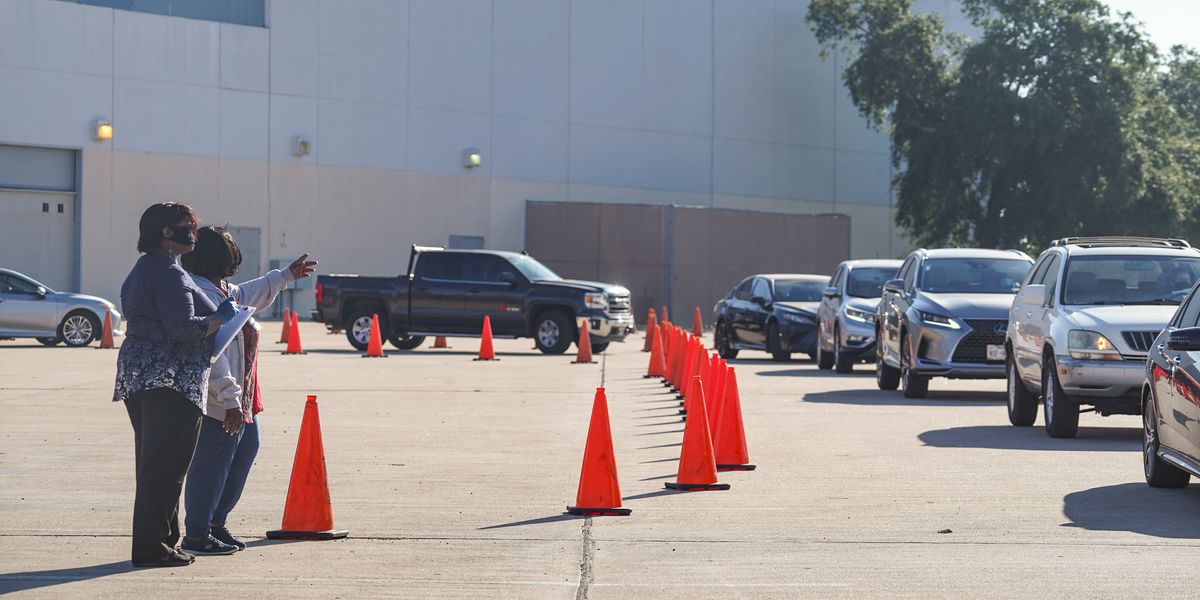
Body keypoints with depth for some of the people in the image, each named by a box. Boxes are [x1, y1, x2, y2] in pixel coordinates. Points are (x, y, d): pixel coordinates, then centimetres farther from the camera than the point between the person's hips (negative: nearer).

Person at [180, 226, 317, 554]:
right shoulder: (203, 295, -21)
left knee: (246, 449, 21)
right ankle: (196, 536, 5)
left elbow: (250, 294, 37)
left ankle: (216, 522, 31)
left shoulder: (224, 291, 13)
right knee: (211, 466, -4)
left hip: (240, 401, 11)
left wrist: (287, 275, 46)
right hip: (218, 404, -11)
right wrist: (229, 399, -28)